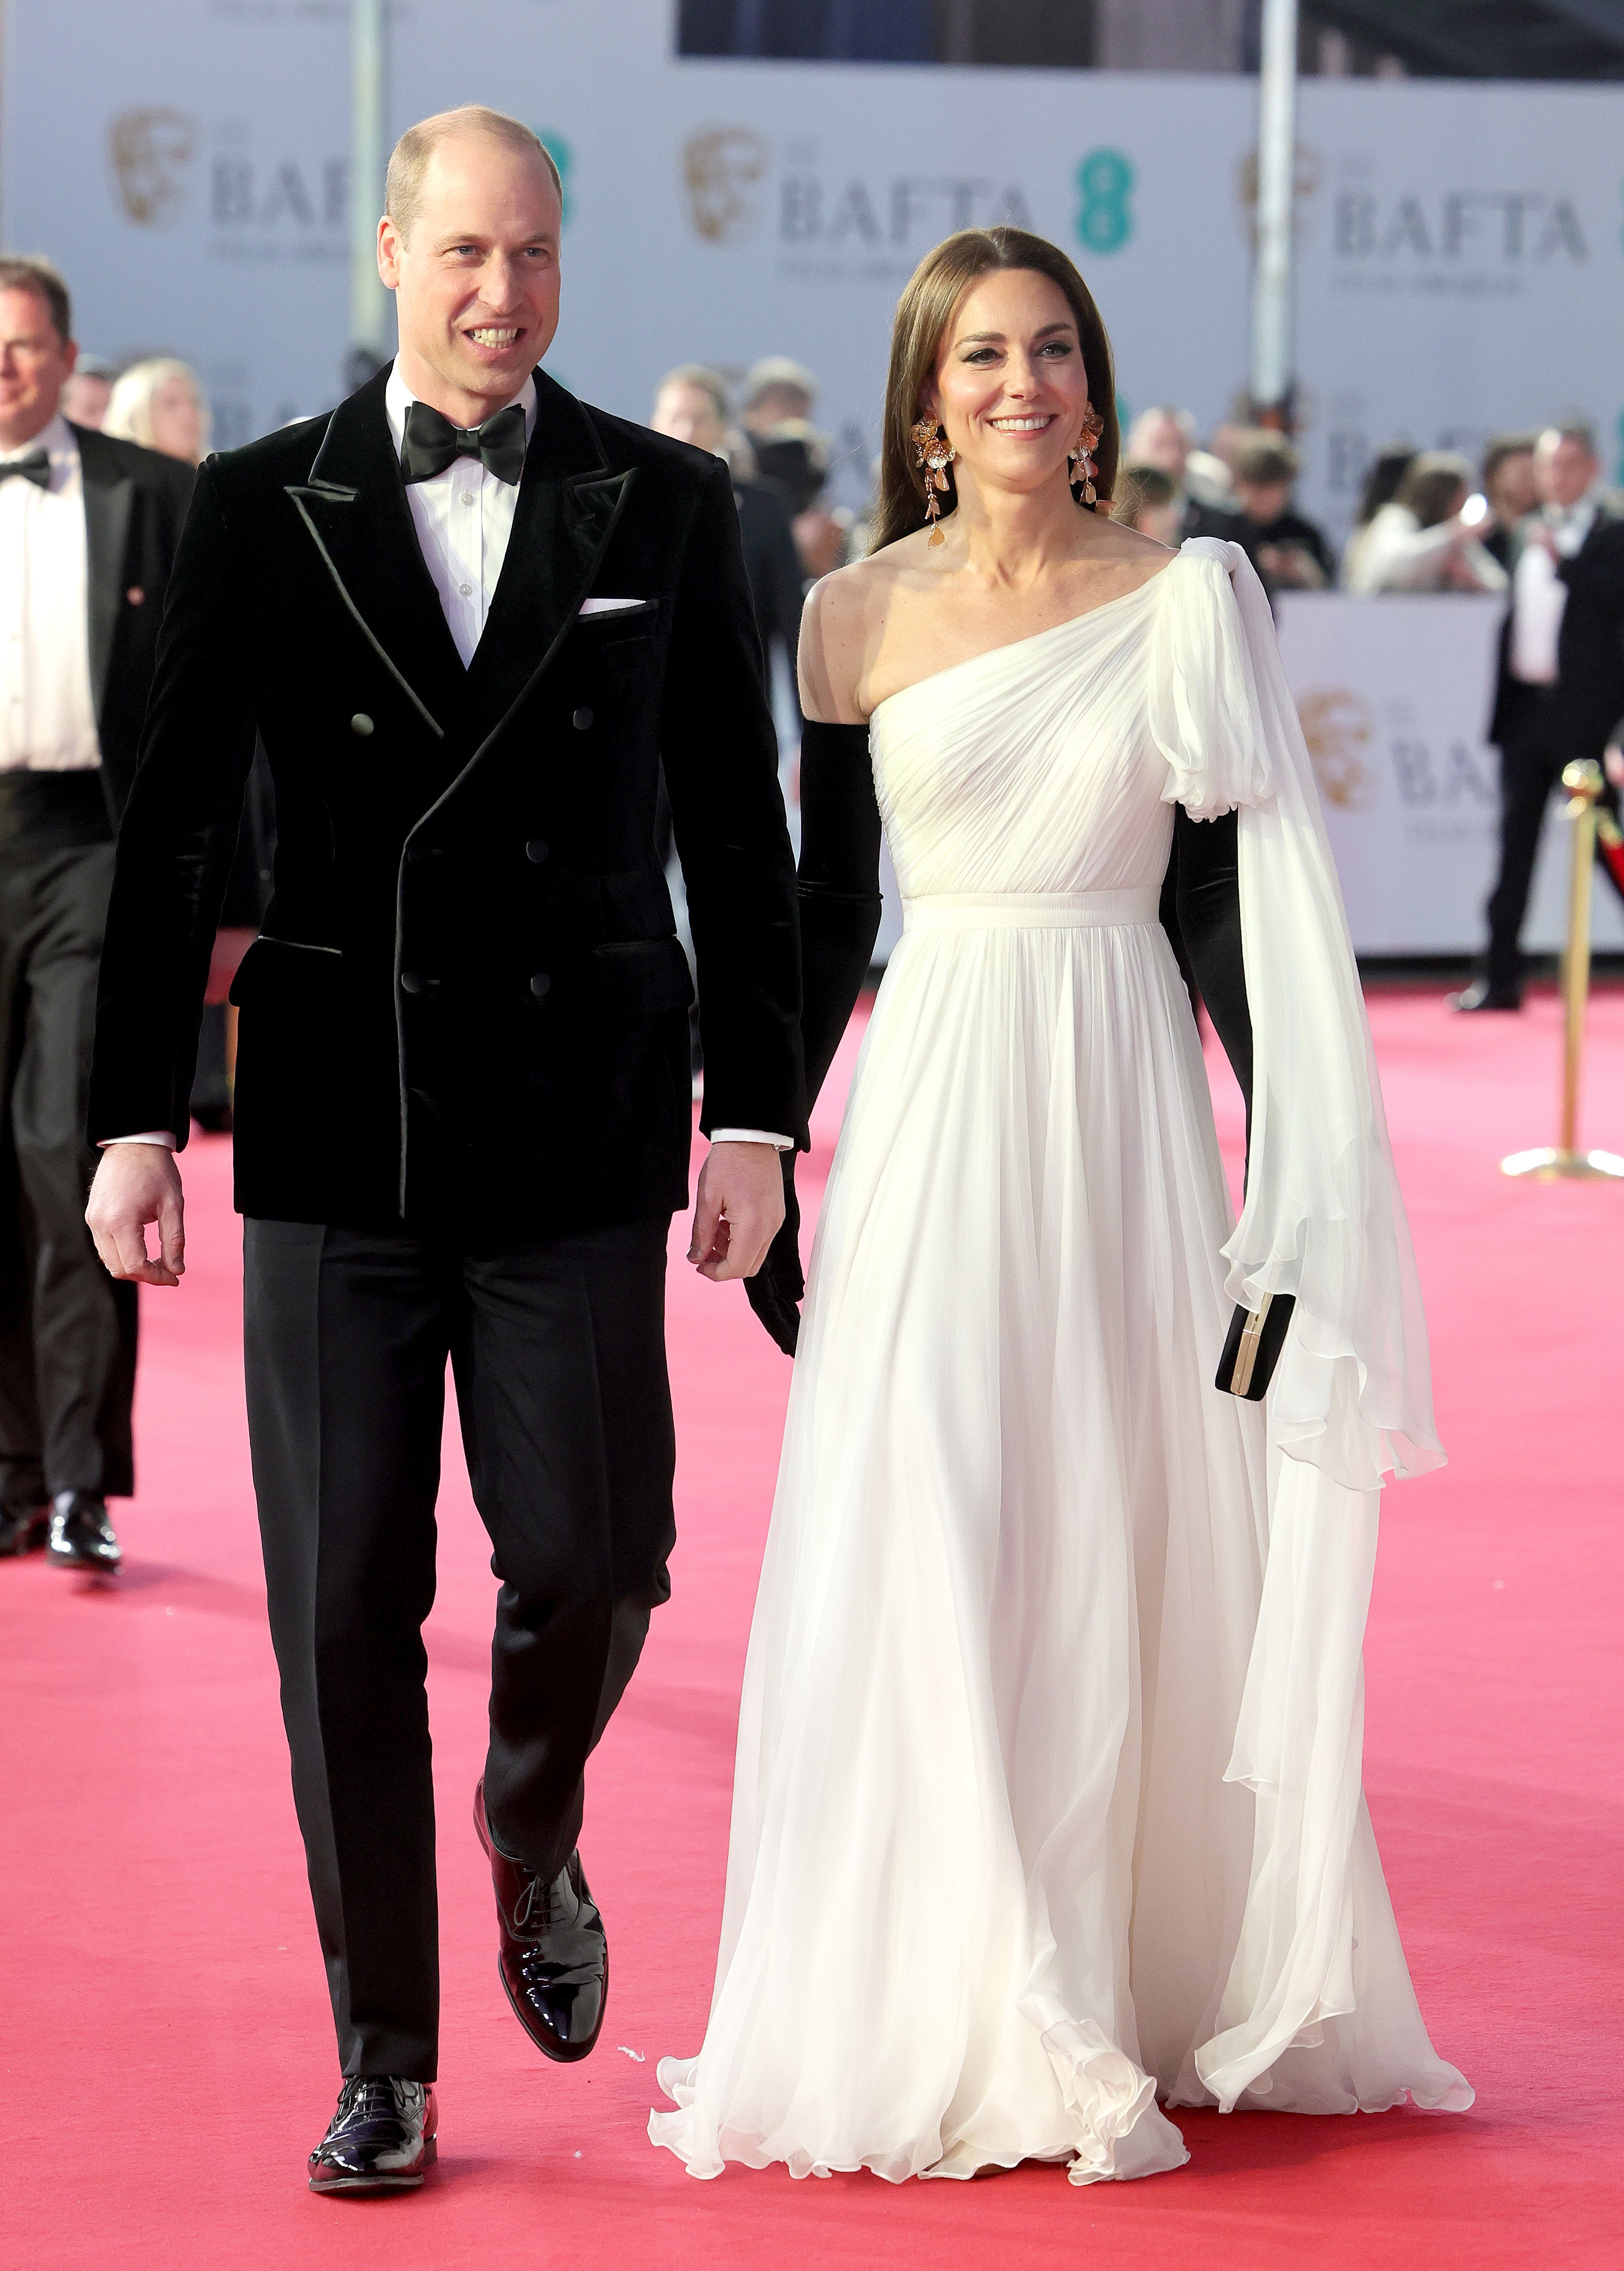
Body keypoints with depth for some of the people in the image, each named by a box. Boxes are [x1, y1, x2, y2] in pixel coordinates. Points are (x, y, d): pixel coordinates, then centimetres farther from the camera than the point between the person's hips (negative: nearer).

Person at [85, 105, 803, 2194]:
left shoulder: (667, 508, 4)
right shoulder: (261, 509, 3)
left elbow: (736, 833, 7)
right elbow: (166, 827, 4)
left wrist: (756, 1110, 2)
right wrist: (135, 1119, -1)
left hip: (579, 1137, 0)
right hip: (333, 1137, 0)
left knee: (588, 1562, -4)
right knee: (344, 1609, 1)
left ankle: (532, 1842, 31)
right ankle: (384, 2064, 13)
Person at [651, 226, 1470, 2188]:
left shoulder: (1187, 604, 1)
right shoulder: (856, 618, 3)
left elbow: (1246, 904, 1)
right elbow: (826, 913, 8)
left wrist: (1296, 1164, -5)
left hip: (1128, 1097, 0)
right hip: (936, 1102, 0)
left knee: (1136, 1546, 5)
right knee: (926, 1549, -6)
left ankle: (1151, 1988, 18)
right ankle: (967, 2020, 1)